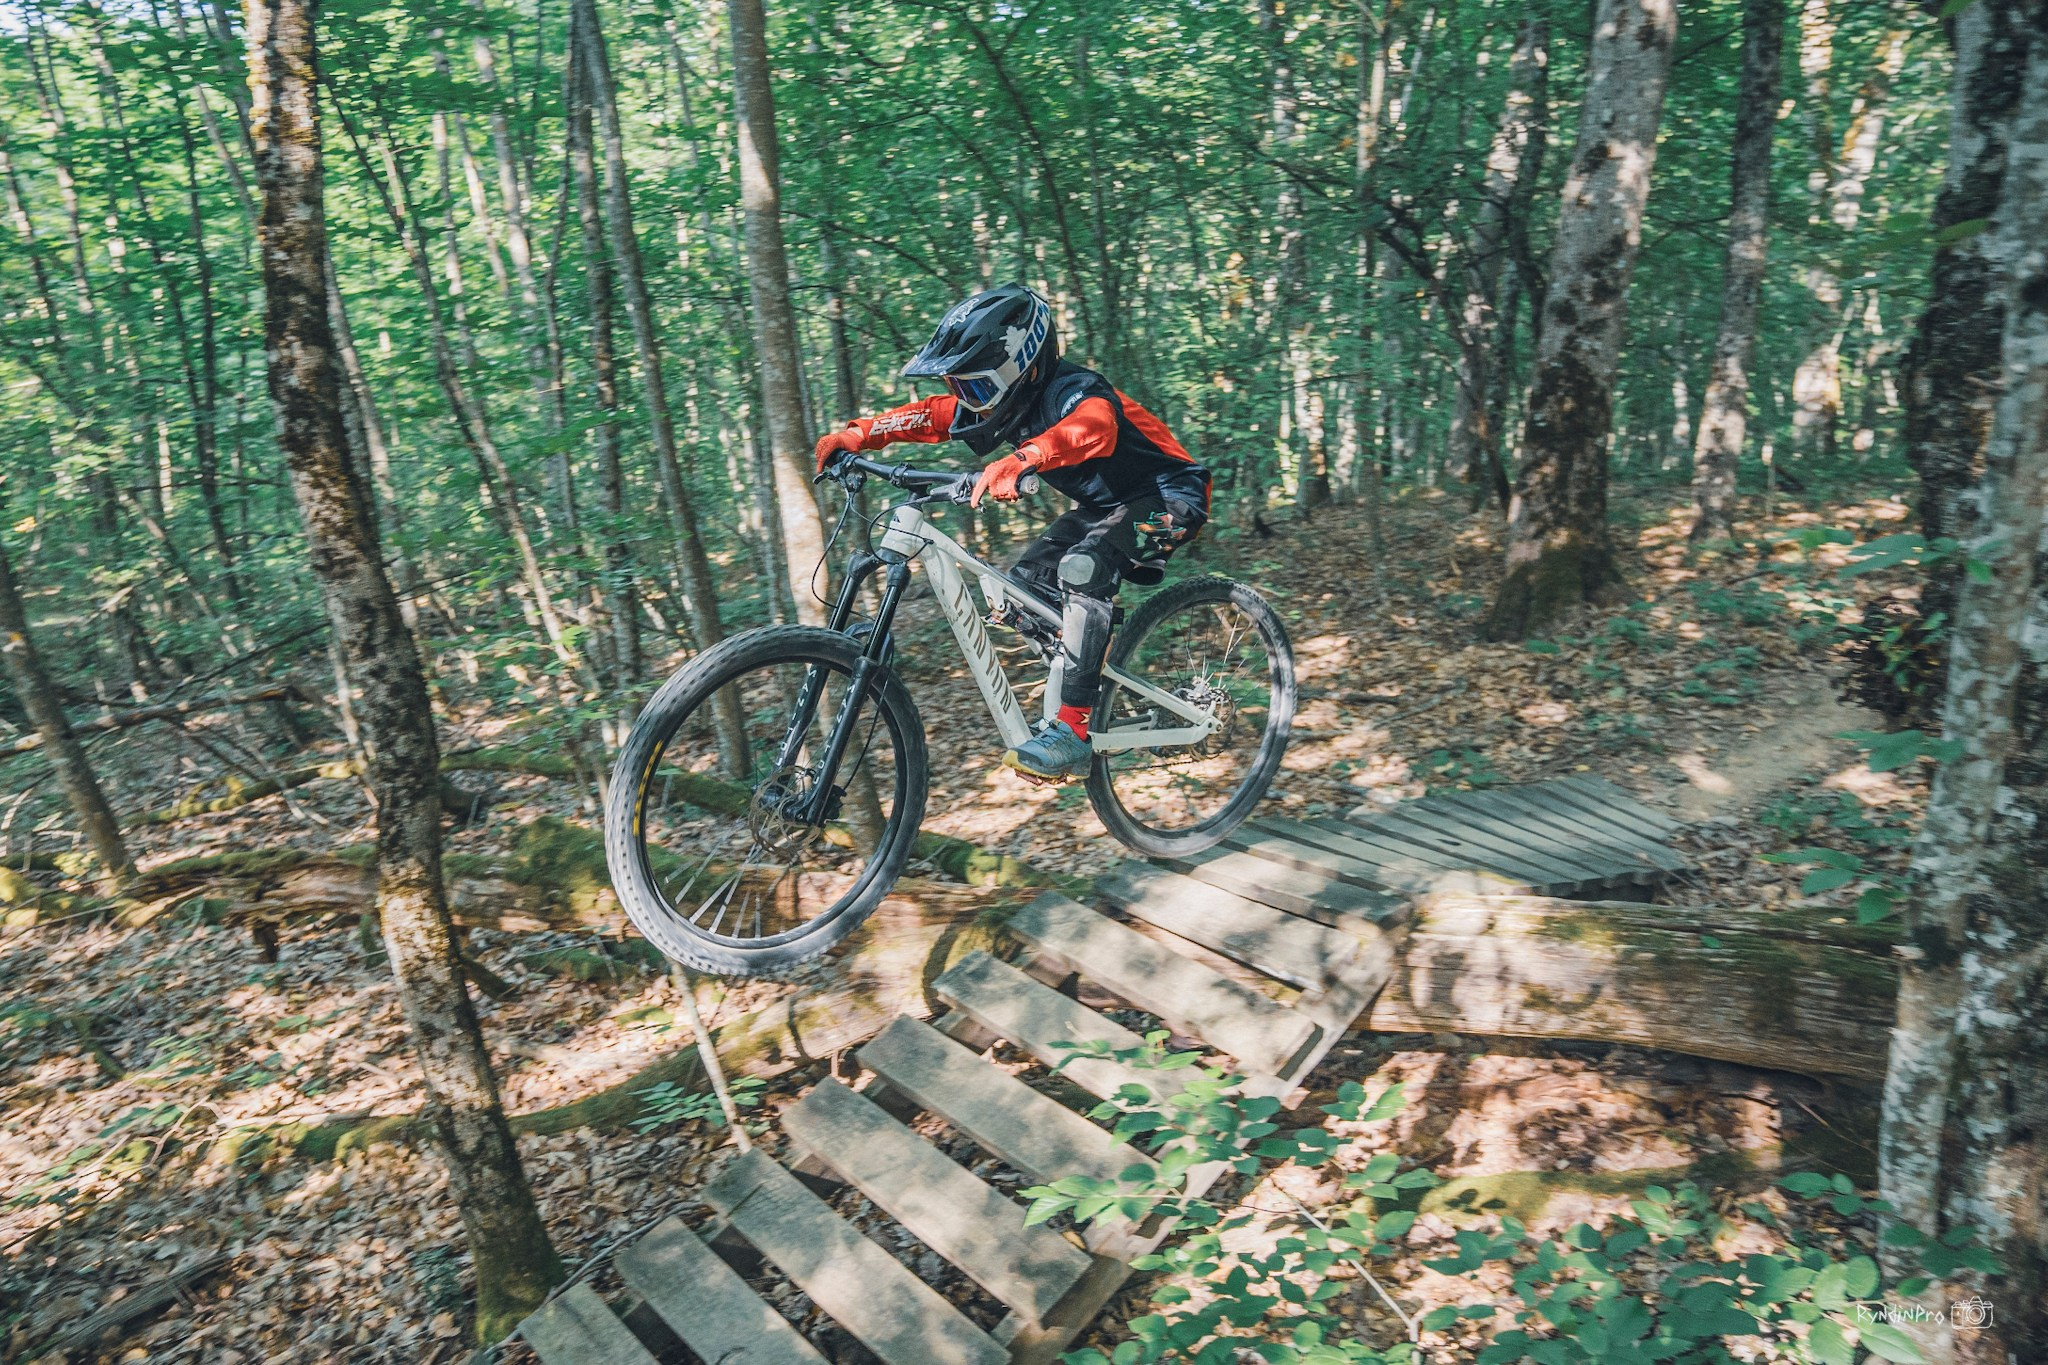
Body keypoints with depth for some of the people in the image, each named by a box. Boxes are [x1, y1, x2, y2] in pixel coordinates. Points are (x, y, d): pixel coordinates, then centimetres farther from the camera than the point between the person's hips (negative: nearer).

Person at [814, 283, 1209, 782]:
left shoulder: (1076, 392, -29)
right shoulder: (1009, 401, -5)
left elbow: (1092, 429, -51)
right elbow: (929, 417, -3)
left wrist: (1021, 460, -68)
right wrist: (856, 433, -17)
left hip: (1168, 497, -9)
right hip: (1107, 503, 9)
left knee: (1082, 567, -32)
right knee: (1026, 583, -2)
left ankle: (1073, 731, -29)